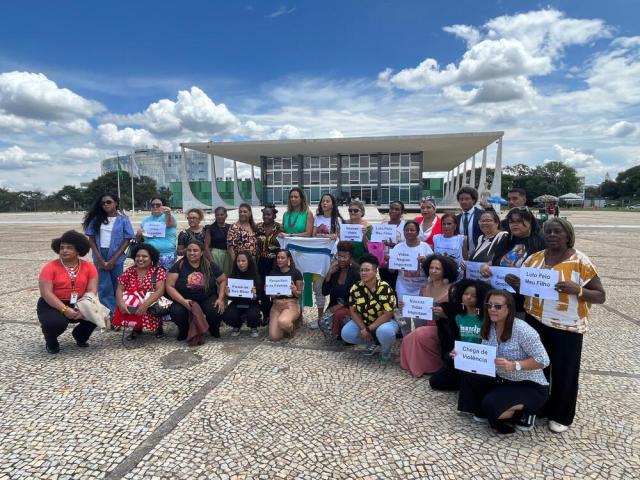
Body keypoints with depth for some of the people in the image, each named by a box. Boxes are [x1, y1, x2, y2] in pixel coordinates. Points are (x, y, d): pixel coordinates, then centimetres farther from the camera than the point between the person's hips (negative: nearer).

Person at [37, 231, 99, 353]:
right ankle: (51, 341, 7)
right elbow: (46, 293, -16)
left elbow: (92, 291, -9)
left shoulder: (89, 267, -4)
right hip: (53, 305, -2)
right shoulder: (50, 267, -10)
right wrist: (65, 310, -27)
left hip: (79, 304, 3)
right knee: (57, 323, -32)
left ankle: (80, 335, 12)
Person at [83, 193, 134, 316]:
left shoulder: (123, 219, -2)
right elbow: (91, 239, 3)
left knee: (117, 287, 6)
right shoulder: (96, 219, 5)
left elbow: (127, 240, -5)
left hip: (116, 258, -2)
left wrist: (113, 260, -11)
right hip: (100, 258, 2)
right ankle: (109, 314, 7)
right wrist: (99, 258, -7)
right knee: (104, 288, 0)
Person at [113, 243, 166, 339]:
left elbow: (160, 291, -17)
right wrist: (121, 303, -20)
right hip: (131, 306, 4)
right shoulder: (129, 271, 6)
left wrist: (145, 304, -30)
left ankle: (157, 324, 3)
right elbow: (120, 289, 1)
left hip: (151, 305, -3)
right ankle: (137, 326, 7)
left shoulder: (158, 271, -6)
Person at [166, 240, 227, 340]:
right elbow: (170, 286, -9)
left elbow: (223, 280, 8)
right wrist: (183, 301, -22)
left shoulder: (210, 266, 0)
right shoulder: (179, 265, -5)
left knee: (216, 311, -31)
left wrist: (220, 298, -7)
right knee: (176, 312, -32)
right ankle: (184, 328, 6)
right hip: (185, 300, 0)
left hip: (207, 299, 0)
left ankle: (213, 328, 7)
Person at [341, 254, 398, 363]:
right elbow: (353, 311, -4)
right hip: (363, 322, 5)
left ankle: (386, 351, 0)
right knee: (346, 333, -18)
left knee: (385, 332, -39)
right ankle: (371, 343, 12)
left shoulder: (385, 288, -23)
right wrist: (363, 328, -18)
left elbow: (387, 315, -24)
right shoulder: (356, 288, -9)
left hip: (384, 322, -5)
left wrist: (369, 329, -25)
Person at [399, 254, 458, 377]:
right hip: (427, 326, 5)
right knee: (407, 340, -23)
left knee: (420, 335, -29)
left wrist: (444, 313, -26)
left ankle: (436, 365, -4)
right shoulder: (424, 289, 9)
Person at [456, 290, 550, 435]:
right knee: (468, 378, -11)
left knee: (491, 403, -27)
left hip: (530, 386, -7)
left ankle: (525, 413, 3)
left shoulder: (522, 329, -25)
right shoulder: (489, 327, -3)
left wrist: (514, 365, -35)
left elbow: (543, 360, -23)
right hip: (503, 381, 7)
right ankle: (485, 412, 9)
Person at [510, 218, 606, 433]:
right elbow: (522, 287, 12)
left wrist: (577, 289, -26)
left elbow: (600, 296, -7)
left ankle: (561, 416, 27)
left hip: (567, 327, -3)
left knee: (564, 372, 8)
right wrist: (515, 284, -11)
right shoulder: (534, 258, 4)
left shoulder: (580, 261, -9)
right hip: (535, 322, 4)